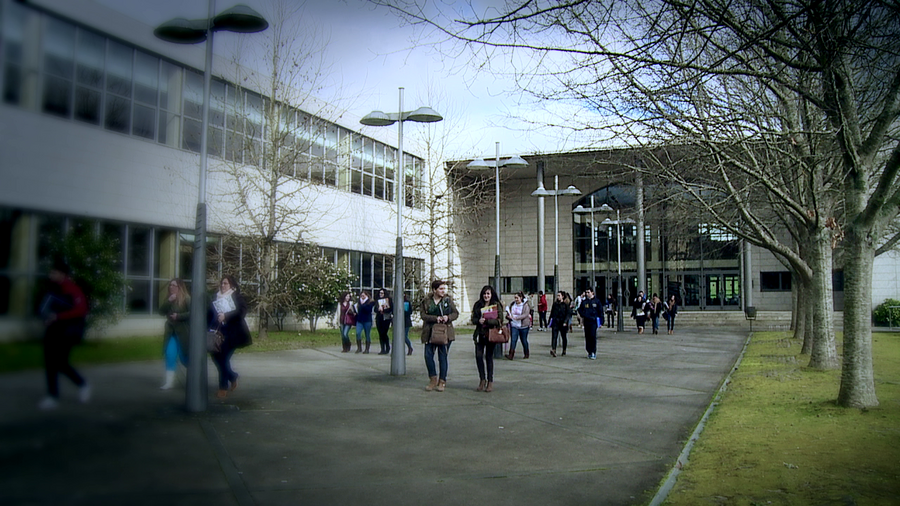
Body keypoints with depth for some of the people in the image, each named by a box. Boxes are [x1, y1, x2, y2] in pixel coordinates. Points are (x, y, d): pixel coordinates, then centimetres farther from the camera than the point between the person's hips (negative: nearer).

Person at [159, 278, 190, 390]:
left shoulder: (186, 298, -11)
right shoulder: (168, 299, 8)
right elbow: (161, 311, -2)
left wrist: (178, 316, -21)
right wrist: (169, 301, -14)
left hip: (183, 332, -5)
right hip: (171, 331, 5)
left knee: (184, 357, 5)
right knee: (170, 355, -5)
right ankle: (169, 382, -2)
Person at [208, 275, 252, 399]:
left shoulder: (237, 297, -1)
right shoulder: (215, 297, 13)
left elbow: (242, 312, -15)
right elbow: (209, 313, 14)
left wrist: (226, 316, -25)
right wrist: (209, 327, 0)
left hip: (231, 333, -5)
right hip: (219, 332, 5)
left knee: (223, 357, -7)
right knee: (216, 356, 3)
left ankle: (223, 387, 7)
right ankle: (233, 376, 27)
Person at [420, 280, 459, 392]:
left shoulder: (448, 300, 5)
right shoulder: (426, 301, 3)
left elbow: (456, 313, 7)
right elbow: (423, 315, -5)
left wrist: (448, 317, -14)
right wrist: (436, 318, -19)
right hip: (430, 333, 1)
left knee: (443, 356, 1)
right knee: (428, 355, -4)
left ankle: (442, 381, 12)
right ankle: (433, 379, 13)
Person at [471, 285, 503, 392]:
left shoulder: (497, 305, 0)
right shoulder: (478, 305, 10)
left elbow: (499, 320, -9)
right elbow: (473, 319, 9)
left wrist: (486, 321, -18)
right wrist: (479, 321, -13)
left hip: (491, 334, -3)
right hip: (480, 334, 3)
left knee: (489, 357, 1)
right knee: (478, 356, -4)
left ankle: (490, 382, 11)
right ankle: (482, 380, 10)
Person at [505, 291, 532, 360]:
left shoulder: (525, 305, -7)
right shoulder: (512, 305, 8)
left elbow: (525, 315, -19)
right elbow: (508, 314, 13)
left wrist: (516, 317, -29)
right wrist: (508, 316, -11)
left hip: (523, 326, -3)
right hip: (514, 326, 3)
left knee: (524, 340, 9)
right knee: (513, 340, -7)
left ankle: (526, 354, 26)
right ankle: (511, 355, -10)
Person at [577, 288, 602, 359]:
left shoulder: (596, 301, 2)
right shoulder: (584, 301, 12)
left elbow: (600, 310, 5)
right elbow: (580, 310, 21)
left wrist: (596, 317, -1)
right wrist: (583, 316, 6)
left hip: (593, 321, -4)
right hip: (586, 321, 4)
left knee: (593, 336, -11)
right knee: (587, 337, 5)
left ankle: (593, 352, -7)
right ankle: (589, 352, 12)